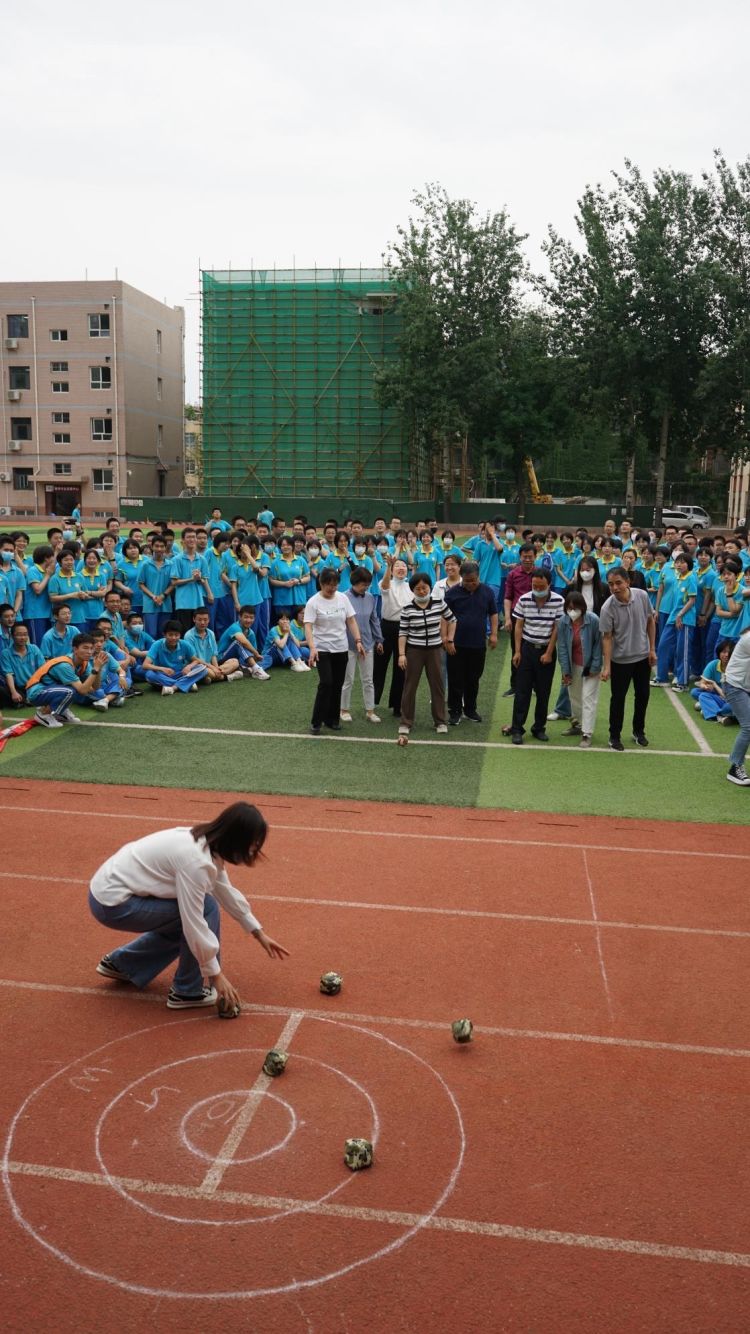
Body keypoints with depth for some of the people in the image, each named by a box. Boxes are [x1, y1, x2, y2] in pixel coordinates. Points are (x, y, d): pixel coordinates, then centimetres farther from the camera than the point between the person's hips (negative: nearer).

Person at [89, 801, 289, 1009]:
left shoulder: (209, 843, 1)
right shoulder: (196, 860, -26)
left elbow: (226, 892, 15)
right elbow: (196, 927, -23)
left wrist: (259, 934, 19)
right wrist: (216, 975, -12)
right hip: (113, 904, -9)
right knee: (206, 908, -13)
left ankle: (120, 963, 29)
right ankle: (187, 992, 1)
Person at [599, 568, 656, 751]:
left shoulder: (642, 596, -13)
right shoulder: (607, 608, -21)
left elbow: (650, 622, 1)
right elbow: (607, 637, -16)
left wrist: (652, 649, 2)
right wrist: (606, 666, -19)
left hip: (642, 656, 3)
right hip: (620, 660, -3)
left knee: (642, 695, 14)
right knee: (618, 698, 3)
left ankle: (639, 731, 32)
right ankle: (615, 736, 18)